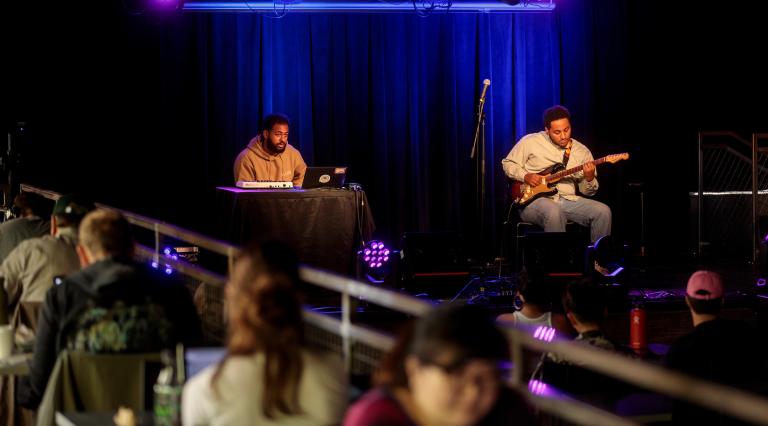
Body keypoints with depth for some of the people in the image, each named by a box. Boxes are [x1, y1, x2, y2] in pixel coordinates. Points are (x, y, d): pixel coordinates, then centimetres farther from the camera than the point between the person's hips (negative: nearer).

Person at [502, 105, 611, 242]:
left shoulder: (582, 151, 10)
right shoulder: (530, 142, 2)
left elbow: (588, 191, 12)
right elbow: (508, 163, 10)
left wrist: (589, 178, -11)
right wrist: (525, 176, -8)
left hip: (568, 200, 4)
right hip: (534, 200, -4)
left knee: (603, 212, -19)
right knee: (554, 213, -38)